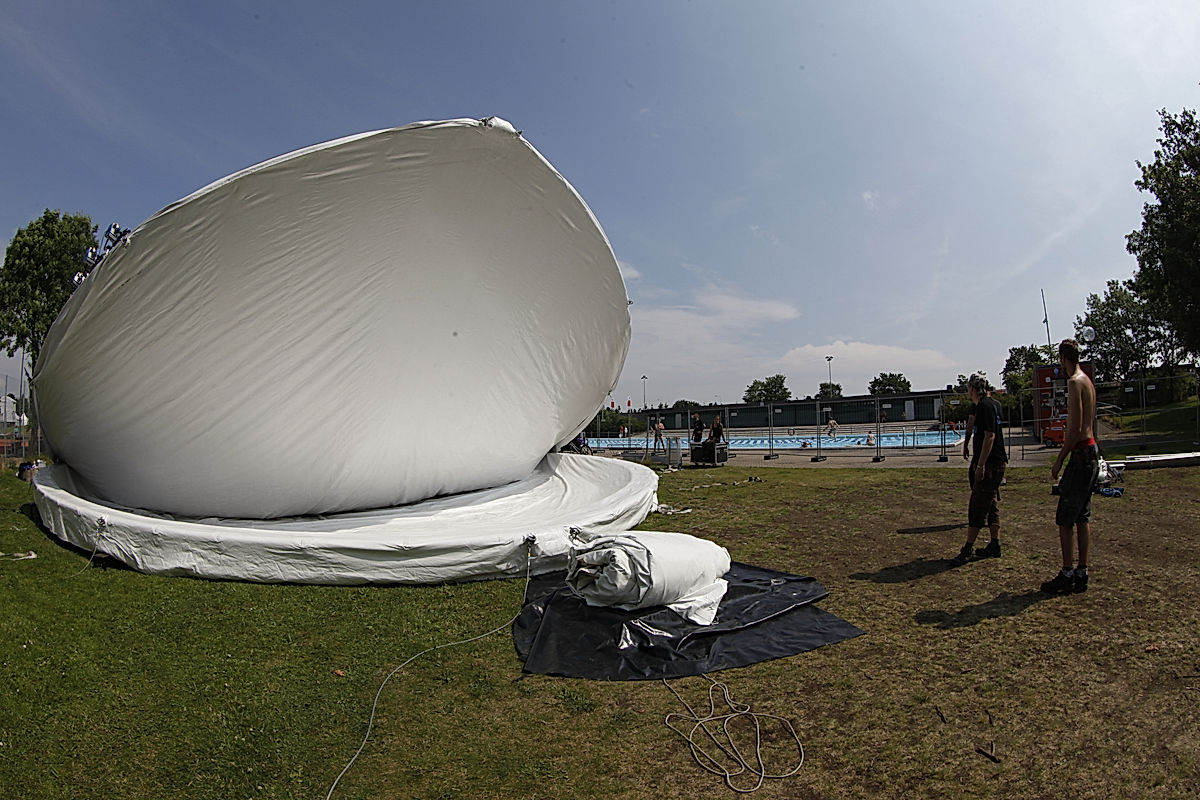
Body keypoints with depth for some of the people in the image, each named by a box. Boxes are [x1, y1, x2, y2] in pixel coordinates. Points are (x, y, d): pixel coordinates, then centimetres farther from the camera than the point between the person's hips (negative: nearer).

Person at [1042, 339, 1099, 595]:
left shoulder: (1075, 382, -15)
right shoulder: (1087, 380, 16)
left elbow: (1075, 428, -20)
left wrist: (1059, 460, -16)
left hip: (1081, 453, -10)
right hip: (1092, 451, 10)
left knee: (1065, 518, -5)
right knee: (1082, 517, 13)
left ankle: (1067, 575, -1)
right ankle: (1081, 573, 19)